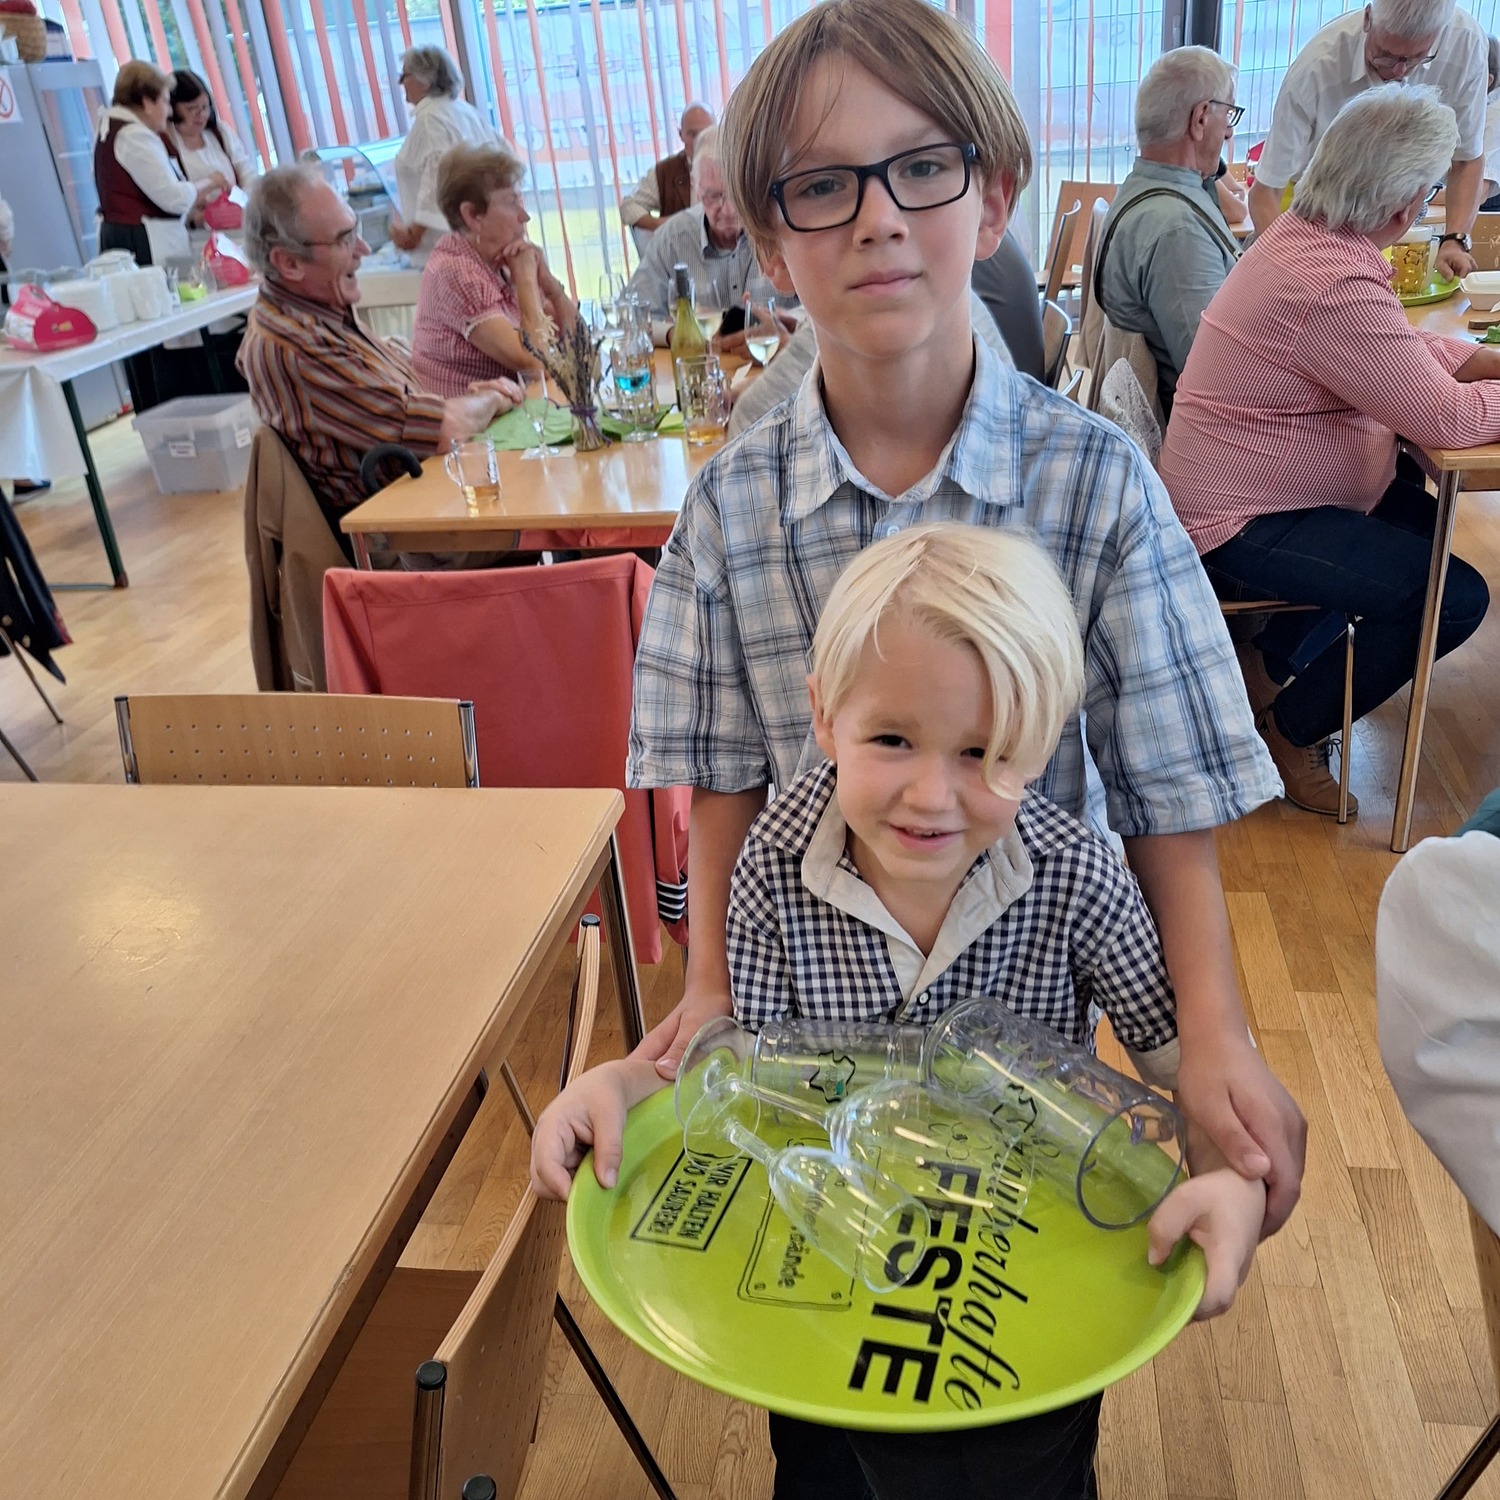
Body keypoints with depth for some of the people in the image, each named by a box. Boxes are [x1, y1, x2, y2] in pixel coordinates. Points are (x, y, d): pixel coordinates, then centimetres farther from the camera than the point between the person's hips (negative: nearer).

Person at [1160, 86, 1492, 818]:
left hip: (1244, 487, 11)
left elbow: (1404, 347, 16)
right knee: (1456, 598, -11)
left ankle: (1273, 662, 23)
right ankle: (1292, 729, 8)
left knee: (1429, 523, 18)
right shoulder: (1335, 285, -27)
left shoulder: (1302, 233, 5)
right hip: (1241, 524, -11)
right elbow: (1446, 418, -24)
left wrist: (1486, 360, 5)